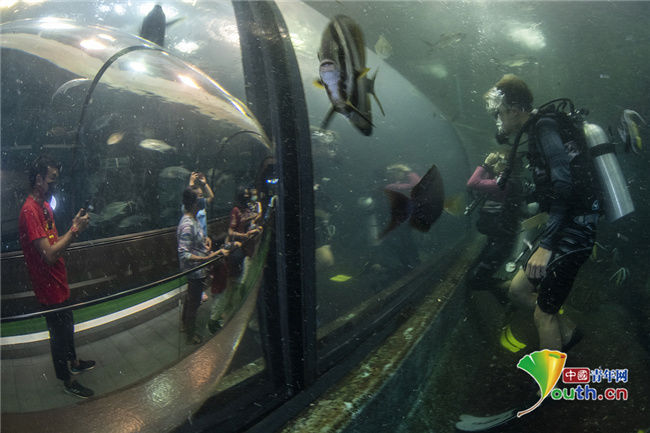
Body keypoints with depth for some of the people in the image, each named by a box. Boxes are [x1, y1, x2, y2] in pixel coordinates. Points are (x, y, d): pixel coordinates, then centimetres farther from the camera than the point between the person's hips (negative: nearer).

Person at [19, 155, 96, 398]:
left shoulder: (45, 206, 7)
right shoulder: (30, 211, -25)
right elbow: (49, 255, -31)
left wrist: (74, 227, -3)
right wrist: (74, 230, -26)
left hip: (58, 283, 10)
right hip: (49, 288, -10)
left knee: (67, 326, 26)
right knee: (59, 334, 6)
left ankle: (74, 363, 46)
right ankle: (67, 382, 23)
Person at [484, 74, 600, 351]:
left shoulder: (544, 127, -15)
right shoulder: (536, 133, 15)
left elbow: (564, 184, -27)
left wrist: (546, 245, -30)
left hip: (573, 232, -10)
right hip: (564, 230, 10)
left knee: (543, 312, -1)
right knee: (518, 289, 16)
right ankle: (567, 332, 30)